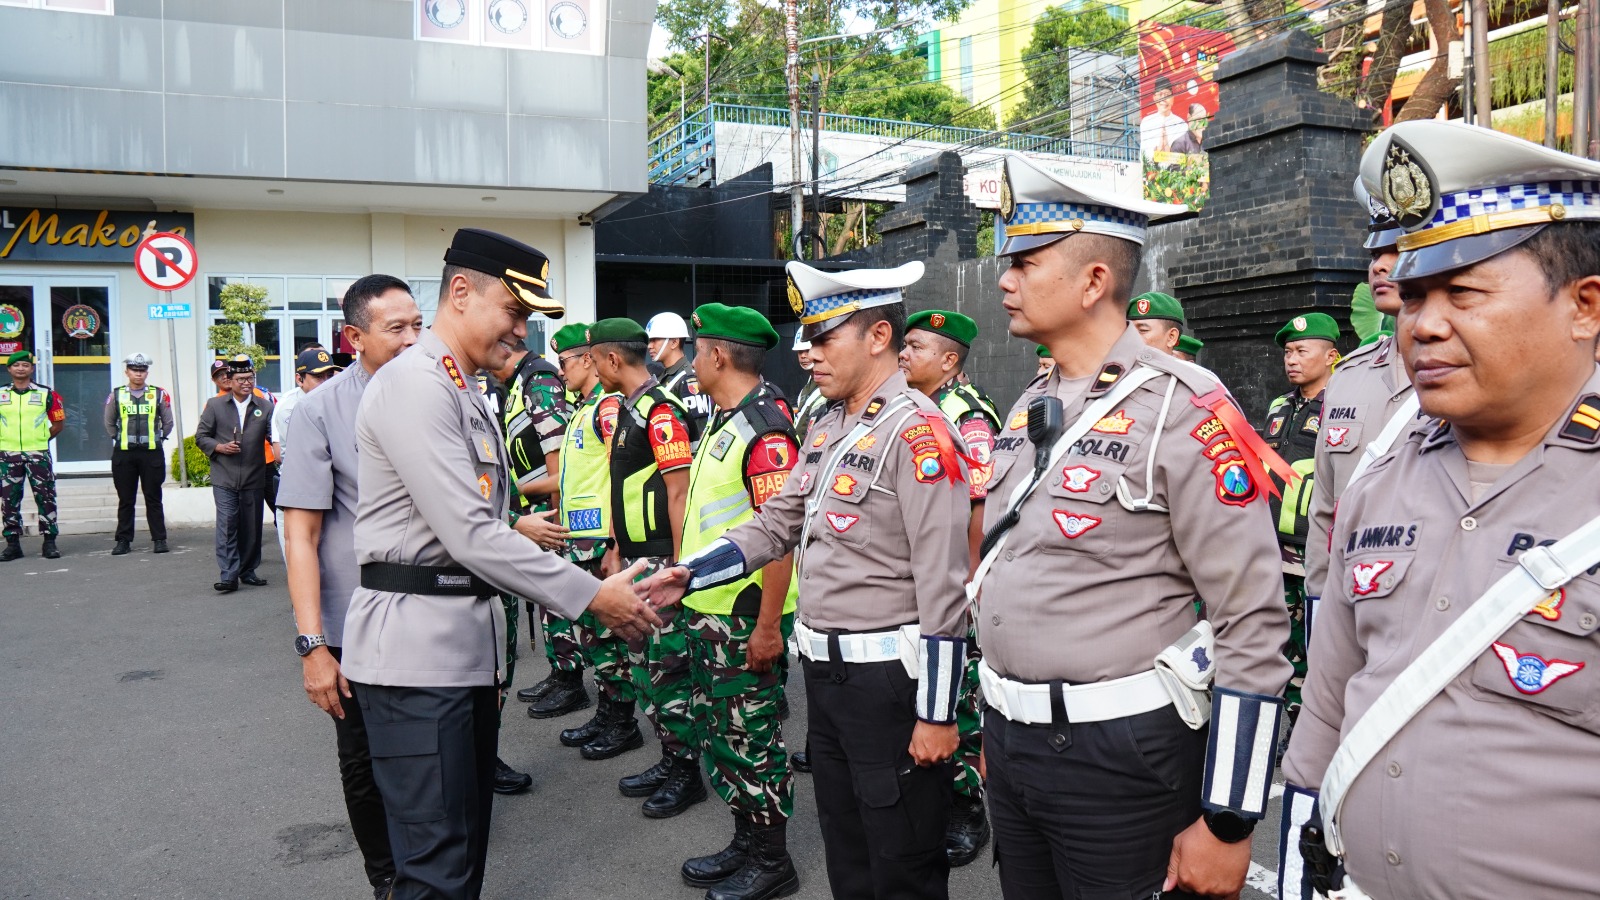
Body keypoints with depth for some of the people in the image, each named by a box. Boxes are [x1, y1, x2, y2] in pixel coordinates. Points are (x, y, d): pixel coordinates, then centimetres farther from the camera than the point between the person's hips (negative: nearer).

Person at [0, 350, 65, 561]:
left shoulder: (46, 393, 2)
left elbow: (59, 423, 7)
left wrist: (40, 439, 3)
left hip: (38, 453, -2)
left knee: (46, 497, -2)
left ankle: (49, 542, 3)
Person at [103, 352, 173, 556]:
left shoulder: (158, 395, 3)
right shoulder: (116, 395, 5)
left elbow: (168, 423, 12)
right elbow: (109, 423, 16)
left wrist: (157, 439, 7)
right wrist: (120, 439, 9)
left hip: (152, 453, -1)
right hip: (123, 454, 1)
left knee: (153, 498, 3)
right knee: (125, 499, 6)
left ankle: (159, 539, 8)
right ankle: (123, 540, 12)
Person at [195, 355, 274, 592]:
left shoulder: (265, 407, 7)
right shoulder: (215, 405, 5)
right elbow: (201, 436, 9)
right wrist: (220, 447, -9)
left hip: (254, 478, 2)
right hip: (224, 479, -1)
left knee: (251, 527, 8)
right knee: (227, 525, -8)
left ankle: (248, 571, 21)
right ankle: (228, 576, -7)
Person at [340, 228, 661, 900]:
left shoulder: (465, 394, 17)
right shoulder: (413, 384, -14)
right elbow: (469, 535, -21)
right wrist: (592, 596, -16)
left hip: (470, 643, 10)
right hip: (416, 648, -10)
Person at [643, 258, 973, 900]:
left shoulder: (915, 430, -17)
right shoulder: (828, 429, 10)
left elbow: (944, 585, -20)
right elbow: (775, 524, 14)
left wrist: (938, 714, -19)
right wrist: (689, 575, 0)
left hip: (888, 676, -8)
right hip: (825, 671, 8)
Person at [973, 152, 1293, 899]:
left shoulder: (1182, 407, -15)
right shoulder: (1027, 411, 8)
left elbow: (1253, 625, -16)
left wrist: (1227, 823, -14)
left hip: (1121, 753, -7)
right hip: (1008, 740, 7)